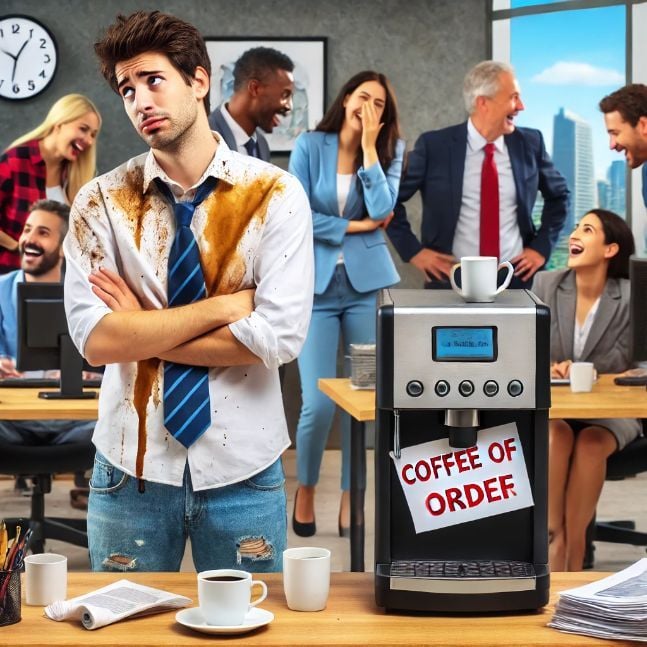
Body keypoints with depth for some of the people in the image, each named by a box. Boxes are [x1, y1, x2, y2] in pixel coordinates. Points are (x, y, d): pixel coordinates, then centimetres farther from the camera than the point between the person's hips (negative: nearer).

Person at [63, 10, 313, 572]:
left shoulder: (275, 194, -6)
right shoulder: (102, 203, -3)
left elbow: (280, 336, -16)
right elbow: (95, 339, -14)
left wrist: (142, 335, -12)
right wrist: (223, 306, -15)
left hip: (243, 469, -1)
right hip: (131, 468, 1)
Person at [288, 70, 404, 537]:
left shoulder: (388, 152, 5)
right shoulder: (310, 146, 0)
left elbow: (383, 211, -12)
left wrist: (369, 146, -11)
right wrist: (355, 226, -5)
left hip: (367, 285, 2)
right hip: (316, 286, -2)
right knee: (319, 403, -7)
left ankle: (352, 499, 17)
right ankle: (306, 488, 19)